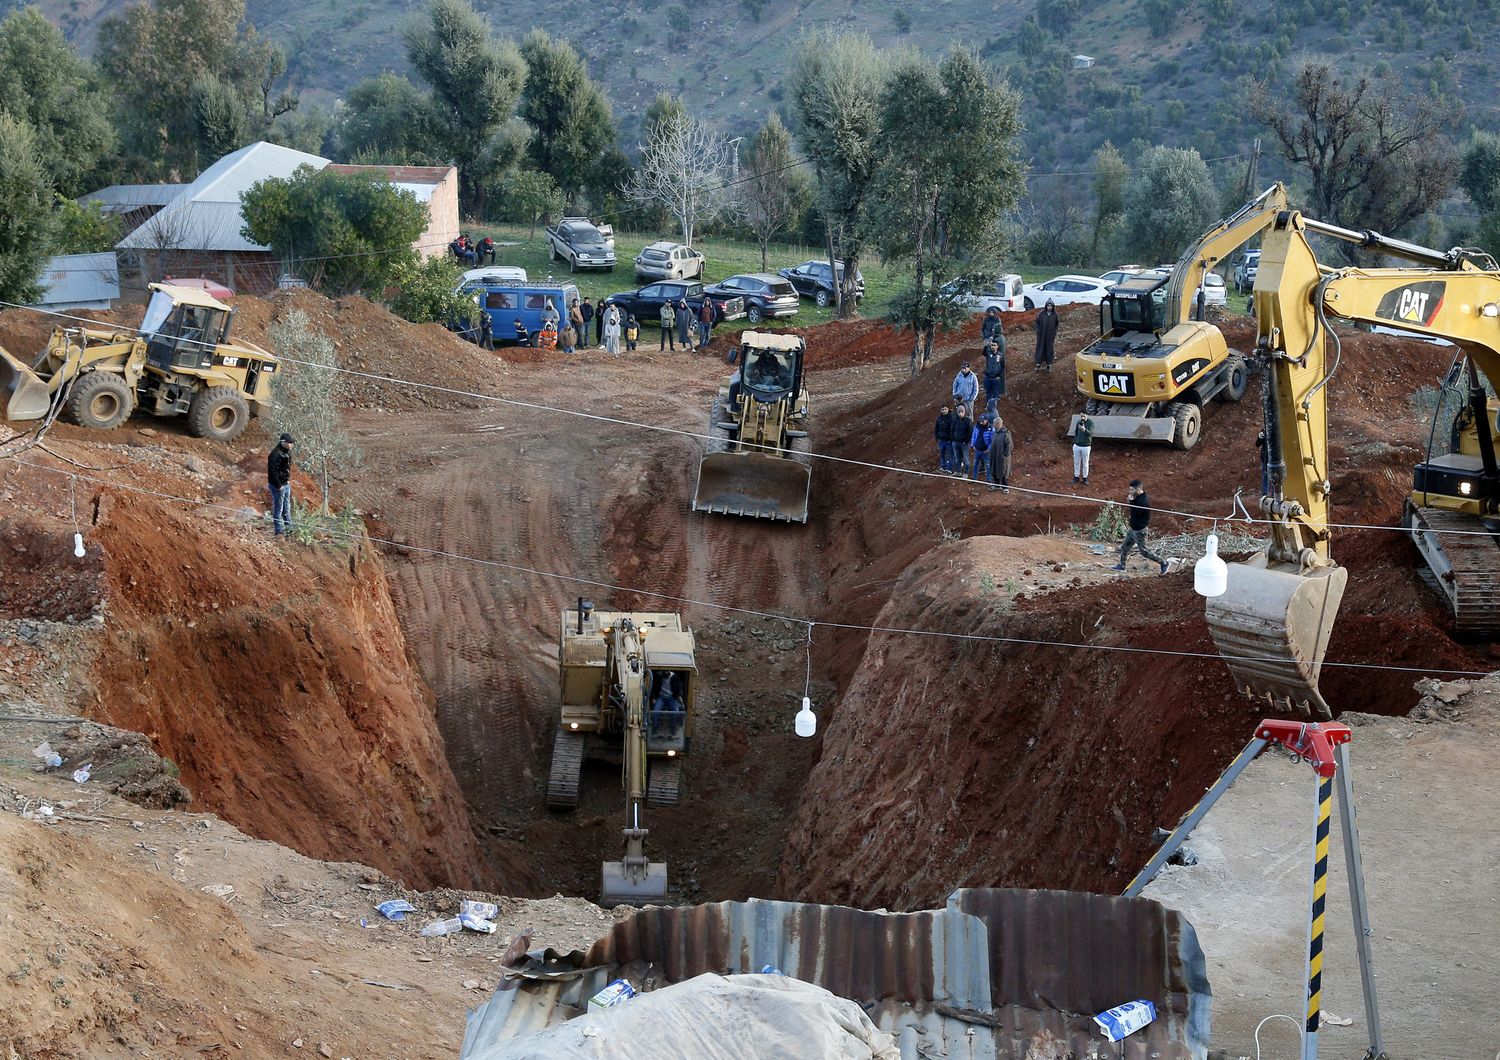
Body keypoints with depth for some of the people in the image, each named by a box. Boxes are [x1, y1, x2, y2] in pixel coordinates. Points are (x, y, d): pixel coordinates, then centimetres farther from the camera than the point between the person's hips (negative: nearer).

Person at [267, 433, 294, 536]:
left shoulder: (287, 452, 9)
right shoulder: (276, 454, -22)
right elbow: (272, 471, -23)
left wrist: (288, 480, 14)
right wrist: (278, 485, -22)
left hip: (286, 484, 9)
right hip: (278, 485, -9)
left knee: (287, 508, 19)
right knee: (278, 508, 0)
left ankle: (288, 527, 31)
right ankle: (279, 530, 6)